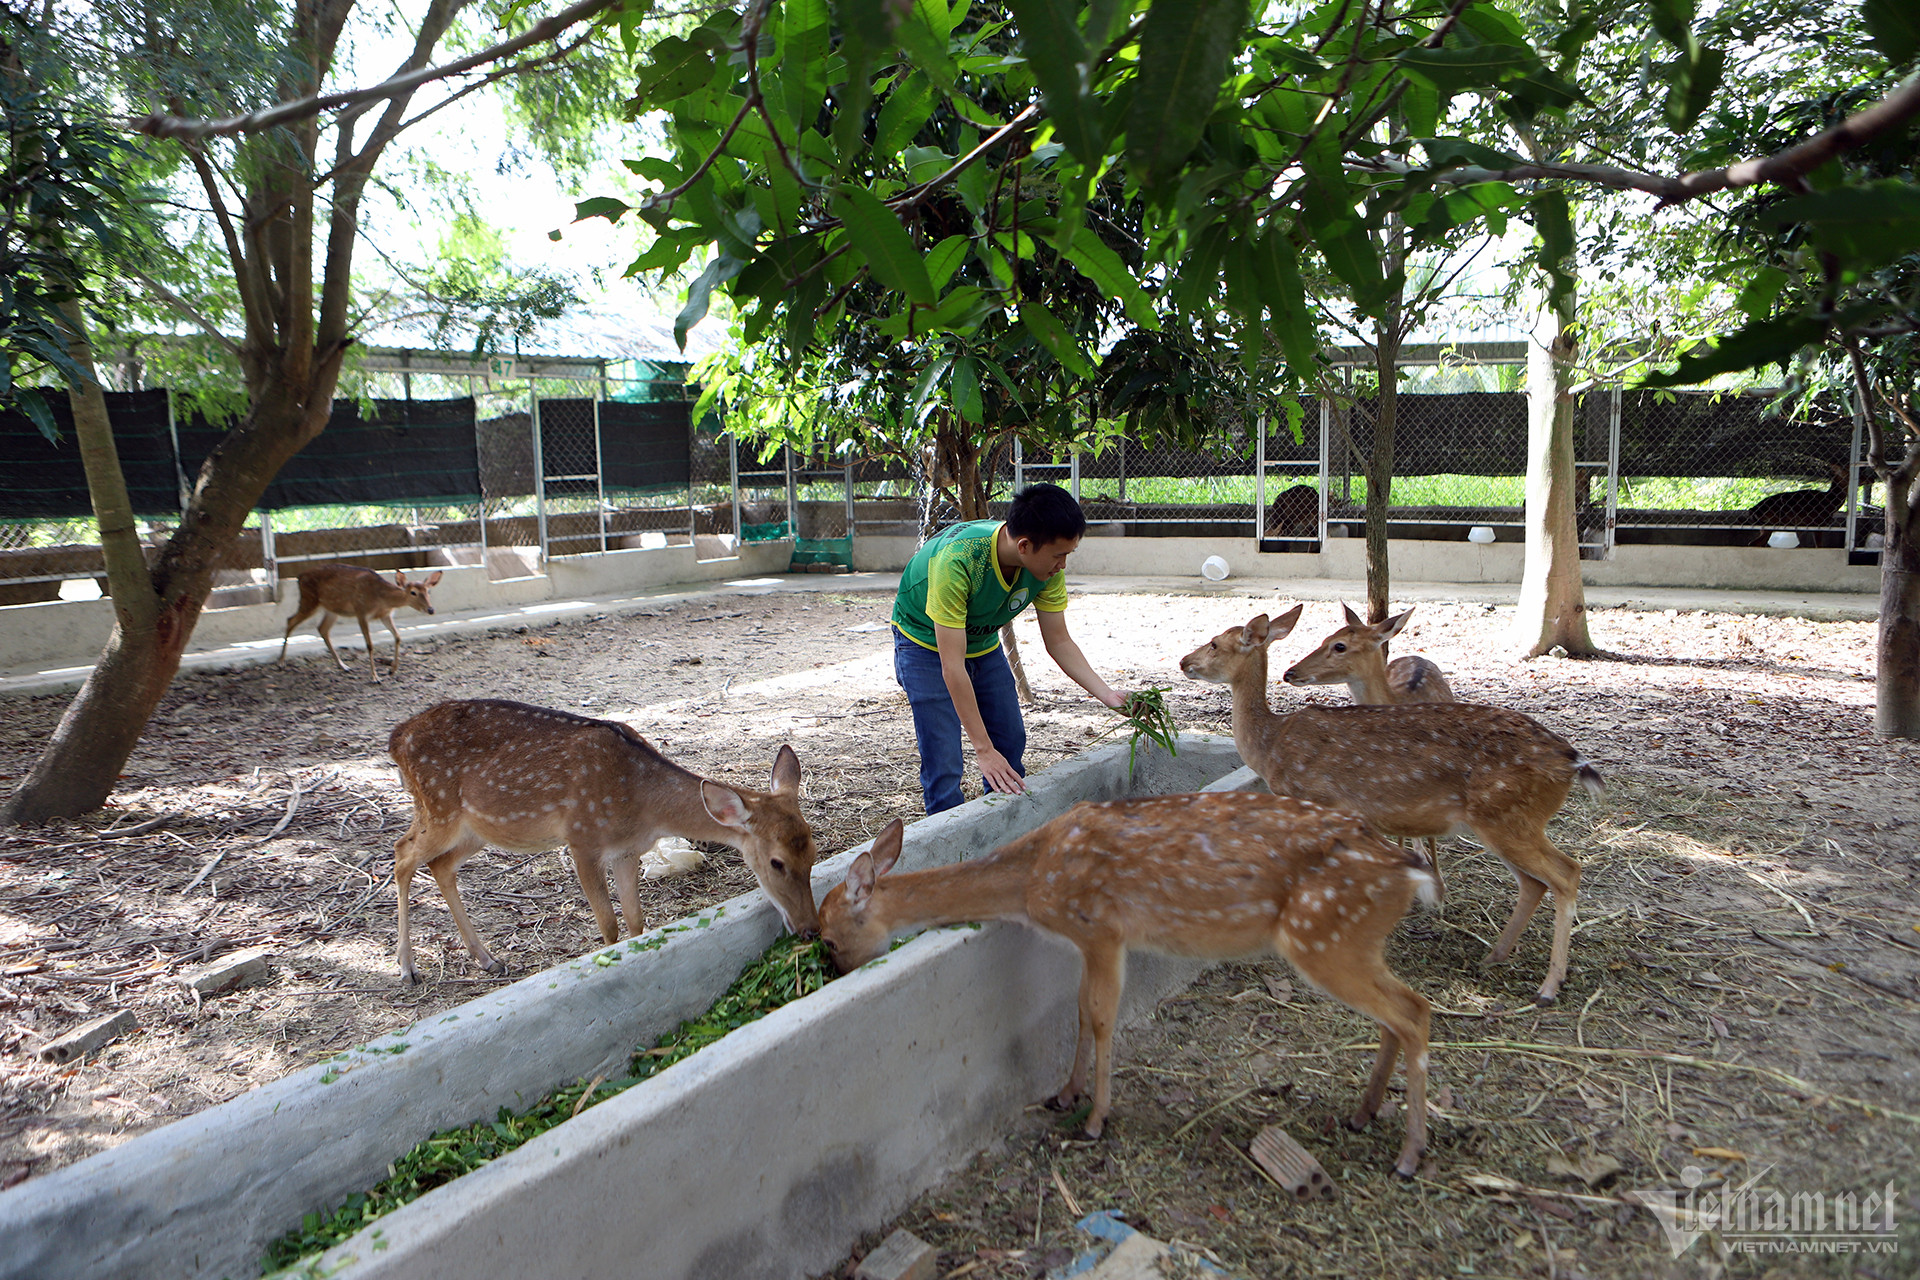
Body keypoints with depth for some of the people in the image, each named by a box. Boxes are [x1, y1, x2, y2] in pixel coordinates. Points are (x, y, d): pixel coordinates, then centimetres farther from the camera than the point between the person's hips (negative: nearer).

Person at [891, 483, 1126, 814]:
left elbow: (1059, 642, -9)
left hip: (983, 643, 6)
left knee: (1011, 745, 8)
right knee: (944, 762, -13)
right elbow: (952, 667, -38)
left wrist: (1109, 696, -20)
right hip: (927, 645, -6)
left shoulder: (1047, 566, -22)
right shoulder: (956, 561, -41)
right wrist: (983, 749, -37)